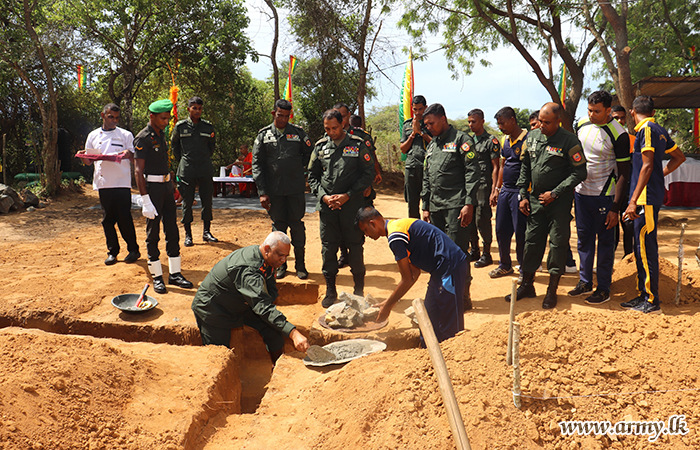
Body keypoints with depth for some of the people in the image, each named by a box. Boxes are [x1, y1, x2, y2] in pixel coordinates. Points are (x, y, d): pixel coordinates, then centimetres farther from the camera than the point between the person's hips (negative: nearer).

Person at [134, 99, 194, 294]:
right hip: (152, 188, -8)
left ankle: (175, 274, 16)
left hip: (166, 185, 8)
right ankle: (157, 277, 10)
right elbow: (138, 171, -17)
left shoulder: (161, 134, 12)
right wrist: (145, 200, -23)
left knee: (172, 231, 9)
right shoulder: (143, 138, -12)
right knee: (153, 233, 1)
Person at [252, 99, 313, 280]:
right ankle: (280, 264, 19)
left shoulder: (298, 133, 4)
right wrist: (262, 192, -5)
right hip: (274, 190, 0)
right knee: (278, 226, 7)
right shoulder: (263, 135, 4)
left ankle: (300, 264, 13)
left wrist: (300, 169, 9)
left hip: (296, 190, 0)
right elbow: (257, 164, 1)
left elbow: (309, 154, 17)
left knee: (297, 226, 3)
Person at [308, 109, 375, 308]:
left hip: (352, 205, -2)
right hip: (327, 206, 3)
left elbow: (368, 174, -2)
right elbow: (312, 176, 13)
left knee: (355, 248, 3)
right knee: (328, 248, 5)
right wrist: (324, 196, -4)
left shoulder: (358, 144, 0)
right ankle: (330, 291, 18)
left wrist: (348, 195, -10)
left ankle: (359, 290, 18)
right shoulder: (320, 146, 8)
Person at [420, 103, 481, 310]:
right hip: (436, 207, 7)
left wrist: (469, 204, -16)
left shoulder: (461, 139, -2)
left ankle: (463, 298, 1)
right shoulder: (431, 145, 20)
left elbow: (472, 173, -9)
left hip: (456, 206, -7)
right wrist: (426, 206, 17)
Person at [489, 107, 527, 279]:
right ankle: (505, 265, 27)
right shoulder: (505, 139, 13)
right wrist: (496, 189, 17)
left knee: (521, 232, -2)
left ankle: (525, 269, 12)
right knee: (501, 230, 13)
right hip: (505, 190, 8)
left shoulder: (527, 139, -12)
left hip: (520, 191, -8)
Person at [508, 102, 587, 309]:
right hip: (535, 199, 5)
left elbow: (579, 172, -11)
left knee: (558, 243, 0)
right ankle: (527, 285, 20)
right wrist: (523, 195, 8)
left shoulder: (569, 140, -11)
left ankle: (552, 290, 11)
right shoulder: (532, 137, 6)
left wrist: (555, 193, -15)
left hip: (559, 200, -5)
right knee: (532, 240, 9)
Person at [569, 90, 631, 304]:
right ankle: (585, 282, 24)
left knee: (605, 241, 3)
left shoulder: (618, 134, -14)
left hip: (604, 195, -5)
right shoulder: (581, 125, 3)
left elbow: (623, 174, -12)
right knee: (584, 238, 12)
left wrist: (615, 207, -16)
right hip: (581, 192, 6)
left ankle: (604, 288, 12)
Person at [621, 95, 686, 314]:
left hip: (646, 197, -9)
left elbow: (647, 165, -19)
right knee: (642, 248, 14)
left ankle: (652, 301, 0)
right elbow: (679, 157, 26)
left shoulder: (647, 129, -11)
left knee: (646, 248, -5)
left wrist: (634, 201, -21)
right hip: (653, 194, 9)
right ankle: (643, 295, 21)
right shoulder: (660, 130, 15)